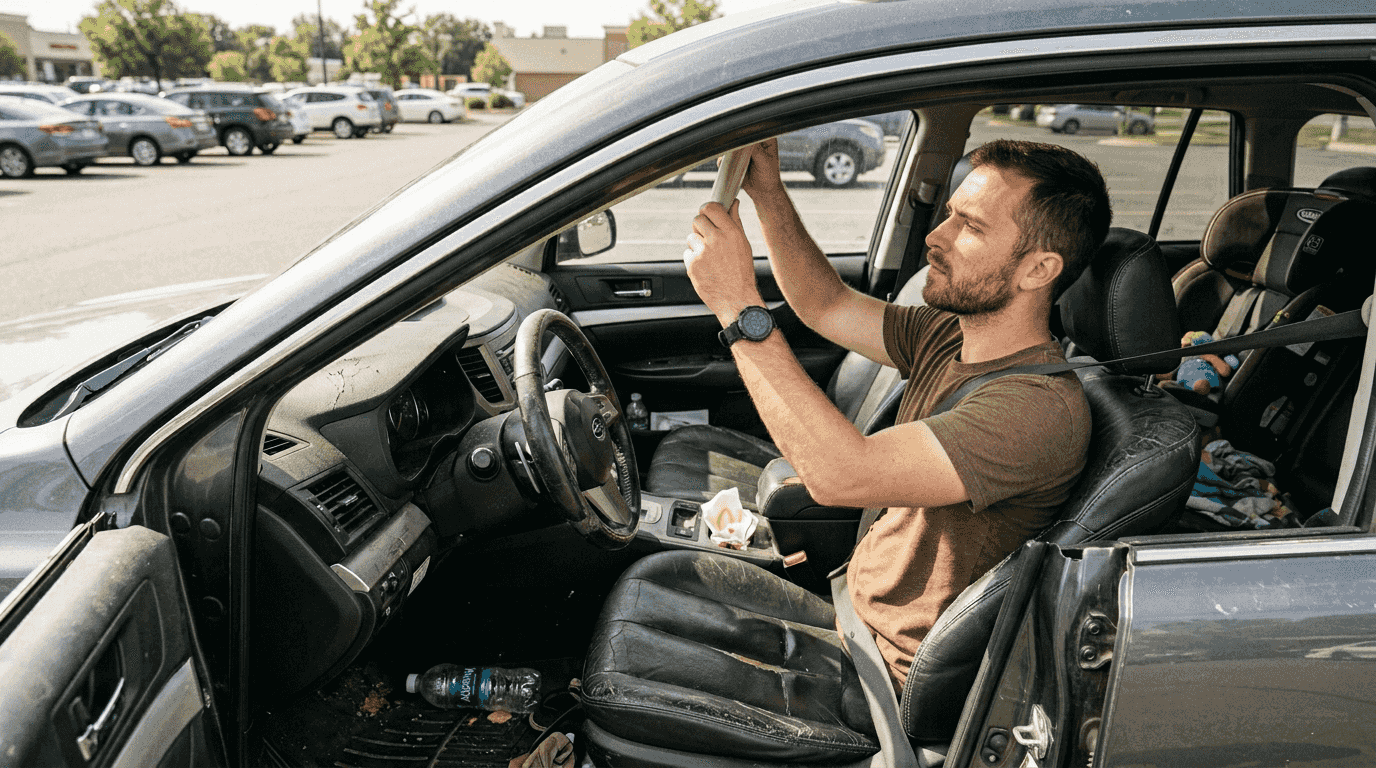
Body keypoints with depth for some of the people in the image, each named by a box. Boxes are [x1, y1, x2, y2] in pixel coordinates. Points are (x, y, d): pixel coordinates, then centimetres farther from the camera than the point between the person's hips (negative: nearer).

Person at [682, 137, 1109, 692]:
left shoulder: (1045, 407, -31)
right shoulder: (955, 338, -3)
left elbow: (840, 475, -39)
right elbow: (826, 305, 6)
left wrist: (738, 306, -37)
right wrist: (768, 192, -8)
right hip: (857, 594, 8)